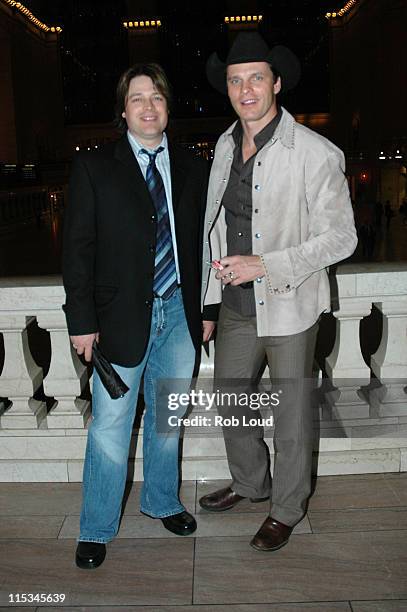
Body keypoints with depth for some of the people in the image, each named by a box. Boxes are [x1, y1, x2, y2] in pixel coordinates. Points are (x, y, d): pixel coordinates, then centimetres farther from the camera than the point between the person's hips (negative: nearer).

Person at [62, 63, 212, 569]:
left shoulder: (191, 168, 7)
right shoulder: (94, 167, -2)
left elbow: (201, 242, 10)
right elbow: (78, 248, -5)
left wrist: (205, 308, 7)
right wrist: (82, 319, -9)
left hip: (179, 312, 4)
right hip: (122, 316, -3)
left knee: (167, 419, 17)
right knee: (110, 429, 4)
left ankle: (161, 502, 39)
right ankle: (96, 530, 23)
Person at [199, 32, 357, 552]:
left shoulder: (315, 153, -15)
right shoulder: (224, 146, 5)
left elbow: (341, 237, -14)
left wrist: (265, 265, -23)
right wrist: (212, 290, 15)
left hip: (288, 308, -6)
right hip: (234, 307, 6)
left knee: (291, 415, 10)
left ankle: (286, 510, 34)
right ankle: (250, 483, 45)